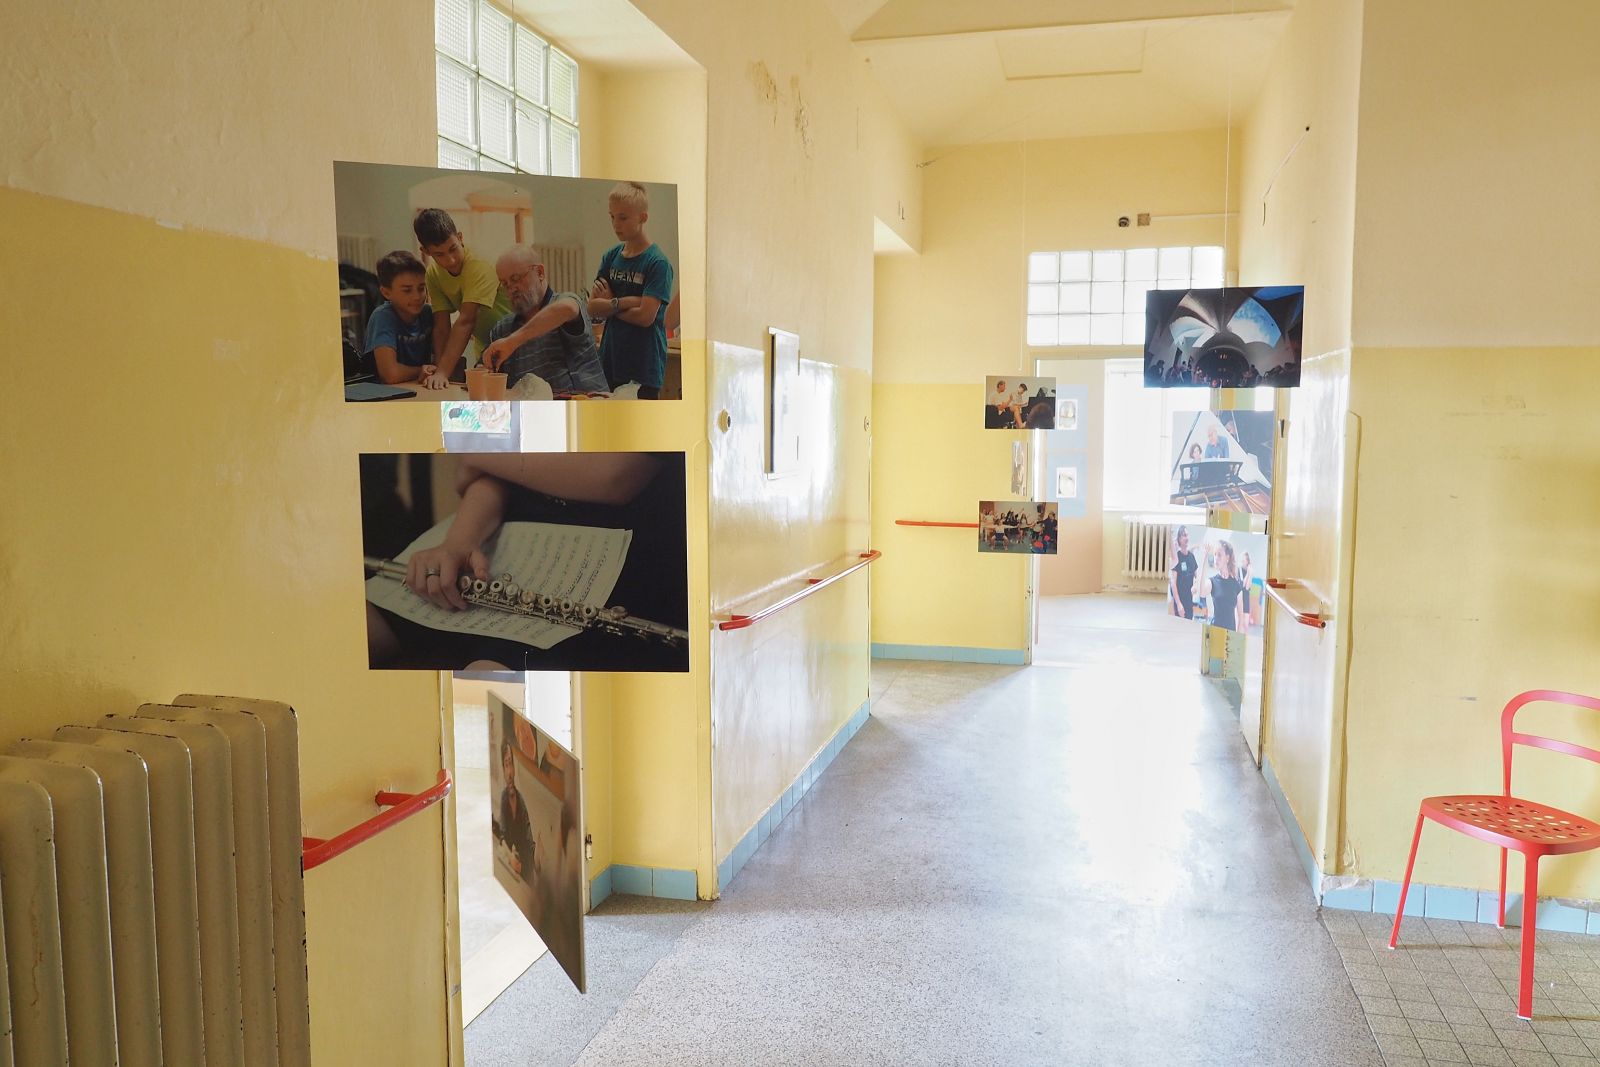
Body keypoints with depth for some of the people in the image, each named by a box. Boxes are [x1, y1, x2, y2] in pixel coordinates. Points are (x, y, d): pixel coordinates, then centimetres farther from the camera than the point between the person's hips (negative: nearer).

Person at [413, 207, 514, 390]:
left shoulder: (480, 264, -23)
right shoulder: (434, 273, -2)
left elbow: (466, 321, -30)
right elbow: (441, 327, -9)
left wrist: (443, 373, -35)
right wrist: (439, 371, -24)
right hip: (486, 352, 5)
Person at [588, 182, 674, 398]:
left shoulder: (657, 263, -9)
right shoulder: (610, 257, 10)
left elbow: (645, 316, -17)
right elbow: (592, 308, 3)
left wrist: (608, 306, -3)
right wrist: (623, 302, -13)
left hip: (644, 366, -6)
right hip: (610, 363, 6)